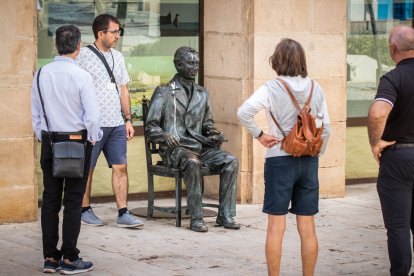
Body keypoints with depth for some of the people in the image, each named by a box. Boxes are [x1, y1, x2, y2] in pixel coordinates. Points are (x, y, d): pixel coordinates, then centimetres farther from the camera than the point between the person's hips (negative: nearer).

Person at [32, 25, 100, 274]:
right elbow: (92, 116, -14)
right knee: (73, 201, 1)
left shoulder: (41, 75, 1)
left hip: (49, 142, 5)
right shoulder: (81, 76, -14)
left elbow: (35, 114, 8)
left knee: (50, 199, 9)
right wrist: (92, 139, 4)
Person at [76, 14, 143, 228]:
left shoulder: (117, 57, 14)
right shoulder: (83, 56, -7)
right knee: (87, 169, 3)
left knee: (120, 167, 2)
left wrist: (128, 119, 15)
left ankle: (123, 214, 3)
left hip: (116, 124, 6)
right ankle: (85, 210, 15)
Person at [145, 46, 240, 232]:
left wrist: (213, 133, 4)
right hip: (175, 149, -5)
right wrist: (165, 136, -22)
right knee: (193, 162, -38)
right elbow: (151, 127, 0)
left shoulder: (202, 93, 19)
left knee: (231, 161, -20)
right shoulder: (164, 93, 3)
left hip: (200, 147, 5)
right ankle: (196, 218, -32)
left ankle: (225, 215, -17)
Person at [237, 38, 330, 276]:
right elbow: (326, 129, 6)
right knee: (307, 228, 8)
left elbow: (244, 112, -22)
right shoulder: (315, 89, 3)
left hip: (280, 160, -3)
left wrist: (259, 135, -9)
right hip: (309, 160, 3)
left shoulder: (271, 89, -8)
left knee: (276, 227, 3)